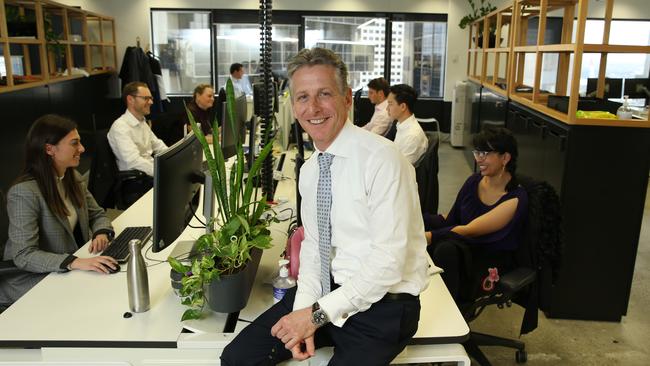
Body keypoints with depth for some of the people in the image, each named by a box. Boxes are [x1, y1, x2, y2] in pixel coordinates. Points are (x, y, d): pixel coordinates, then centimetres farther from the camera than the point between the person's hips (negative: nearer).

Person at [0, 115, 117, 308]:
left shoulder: (73, 178, 2)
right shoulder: (25, 192, -22)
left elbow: (97, 214, 12)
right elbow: (23, 255, -26)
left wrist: (102, 233, -12)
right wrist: (75, 263, -39)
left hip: (73, 270, 7)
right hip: (33, 278, -7)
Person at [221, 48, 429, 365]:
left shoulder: (381, 159, -20)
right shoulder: (309, 171, 5)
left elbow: (388, 263, -22)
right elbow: (312, 244, 10)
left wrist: (318, 314, -18)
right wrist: (304, 307, -7)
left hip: (383, 304, -5)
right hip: (327, 291, 6)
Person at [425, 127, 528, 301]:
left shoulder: (515, 199, -15)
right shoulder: (474, 181, 4)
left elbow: (470, 230, -23)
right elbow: (450, 220, 4)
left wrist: (430, 236, -35)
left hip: (488, 262, -6)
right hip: (461, 246, 6)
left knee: (446, 248, -37)